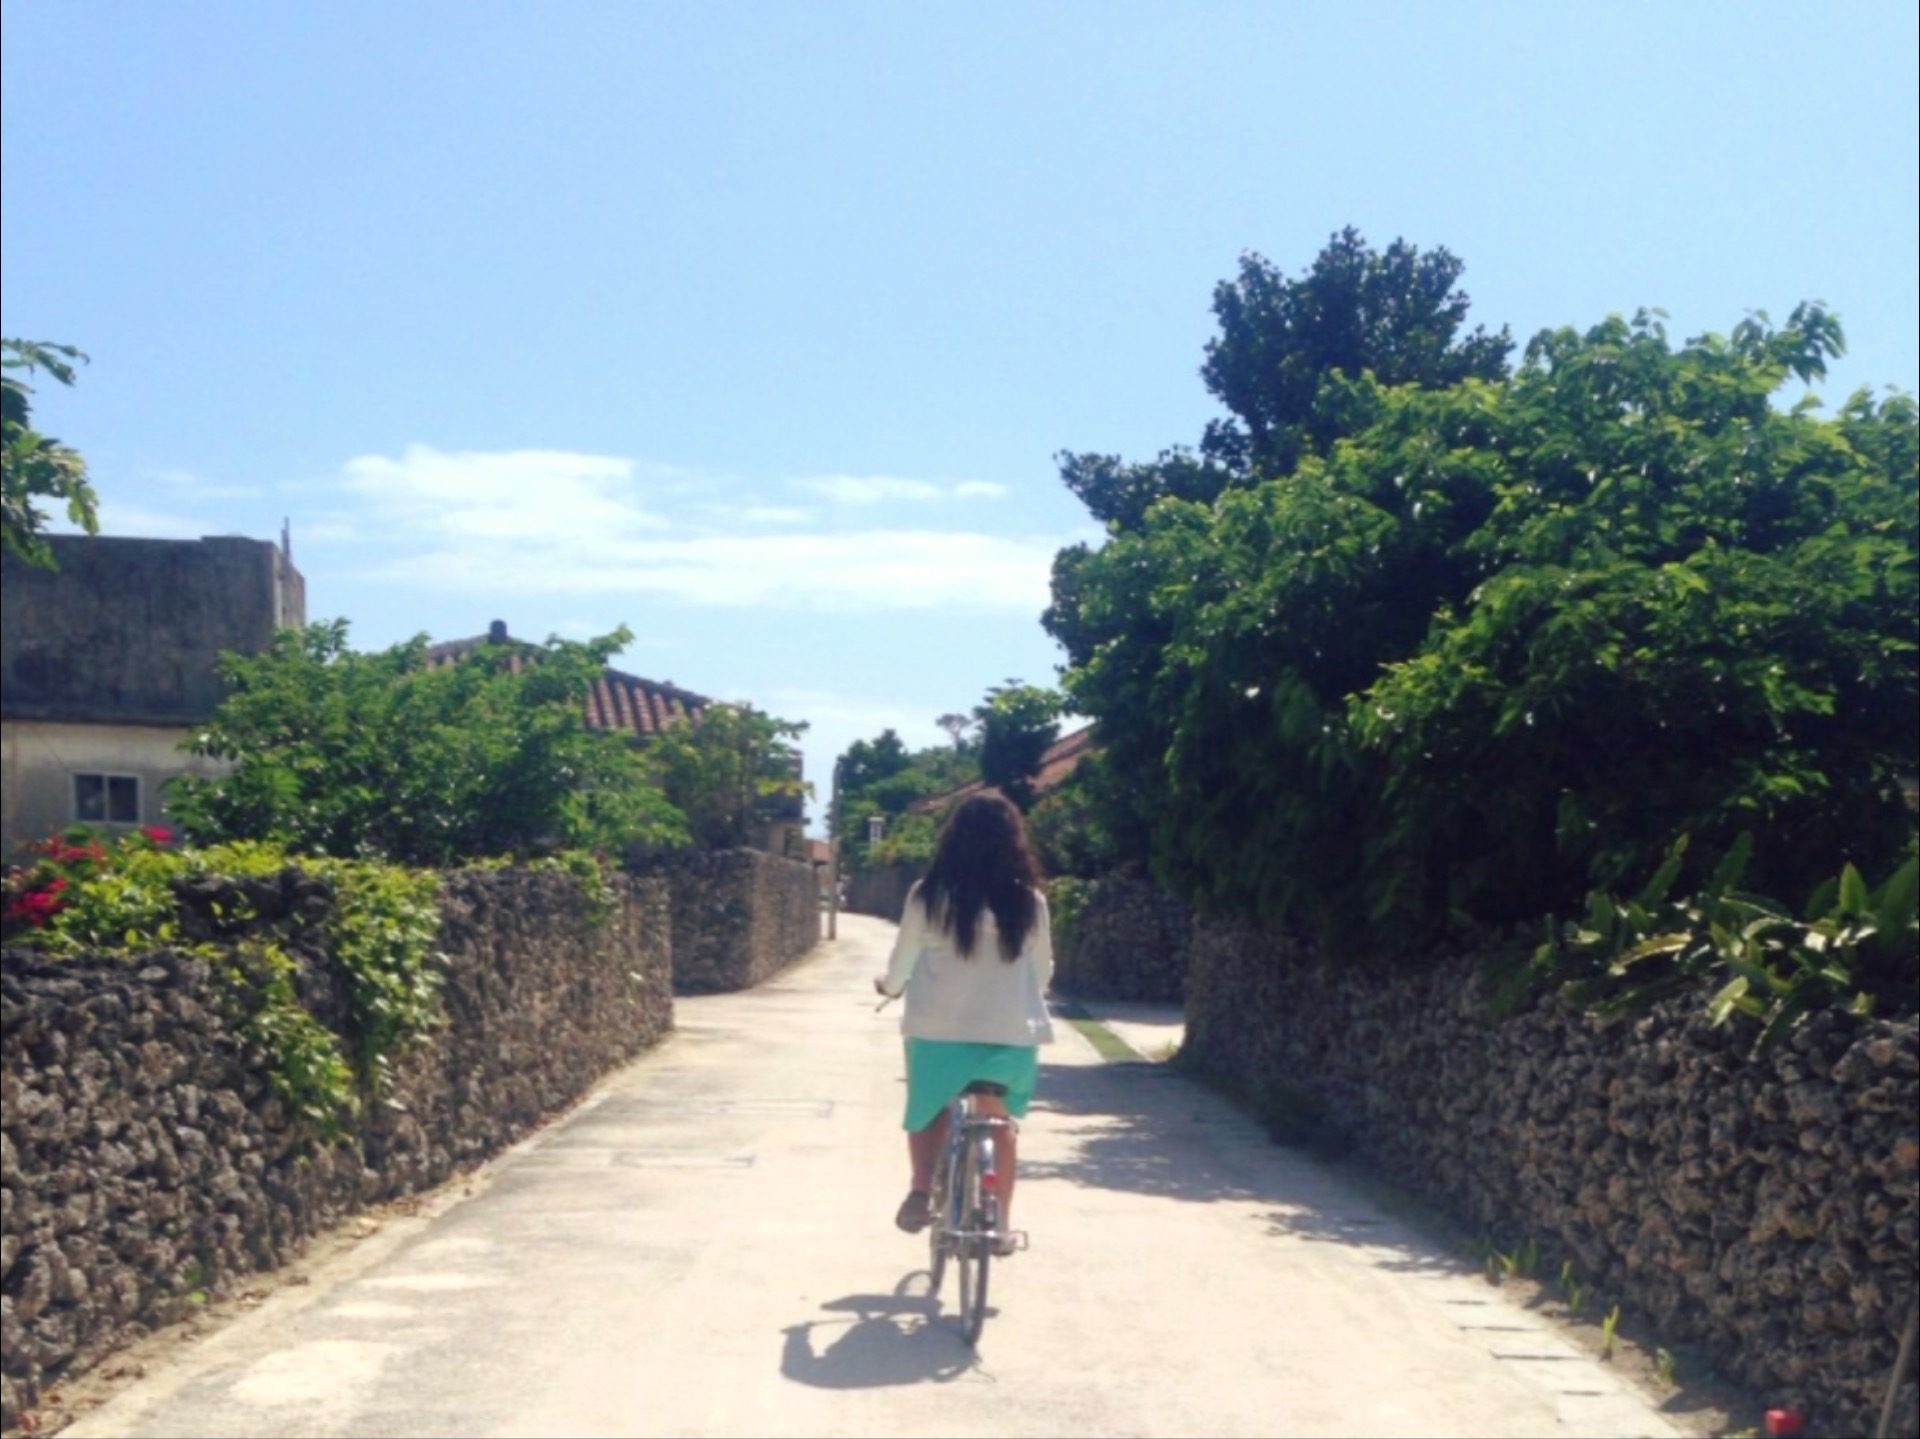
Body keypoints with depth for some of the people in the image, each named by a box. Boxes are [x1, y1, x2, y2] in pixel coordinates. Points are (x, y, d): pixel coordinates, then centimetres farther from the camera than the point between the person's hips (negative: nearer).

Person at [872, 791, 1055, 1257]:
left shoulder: (928, 896, -6)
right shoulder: (1029, 901, -3)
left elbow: (902, 962, 5)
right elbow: (1043, 971, 8)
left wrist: (890, 987, 27)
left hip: (939, 1029, -1)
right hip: (1011, 1032, 1)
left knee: (929, 1111, 22)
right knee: (1000, 1123, 21)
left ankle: (921, 1190, 0)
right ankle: (1002, 1223, 21)